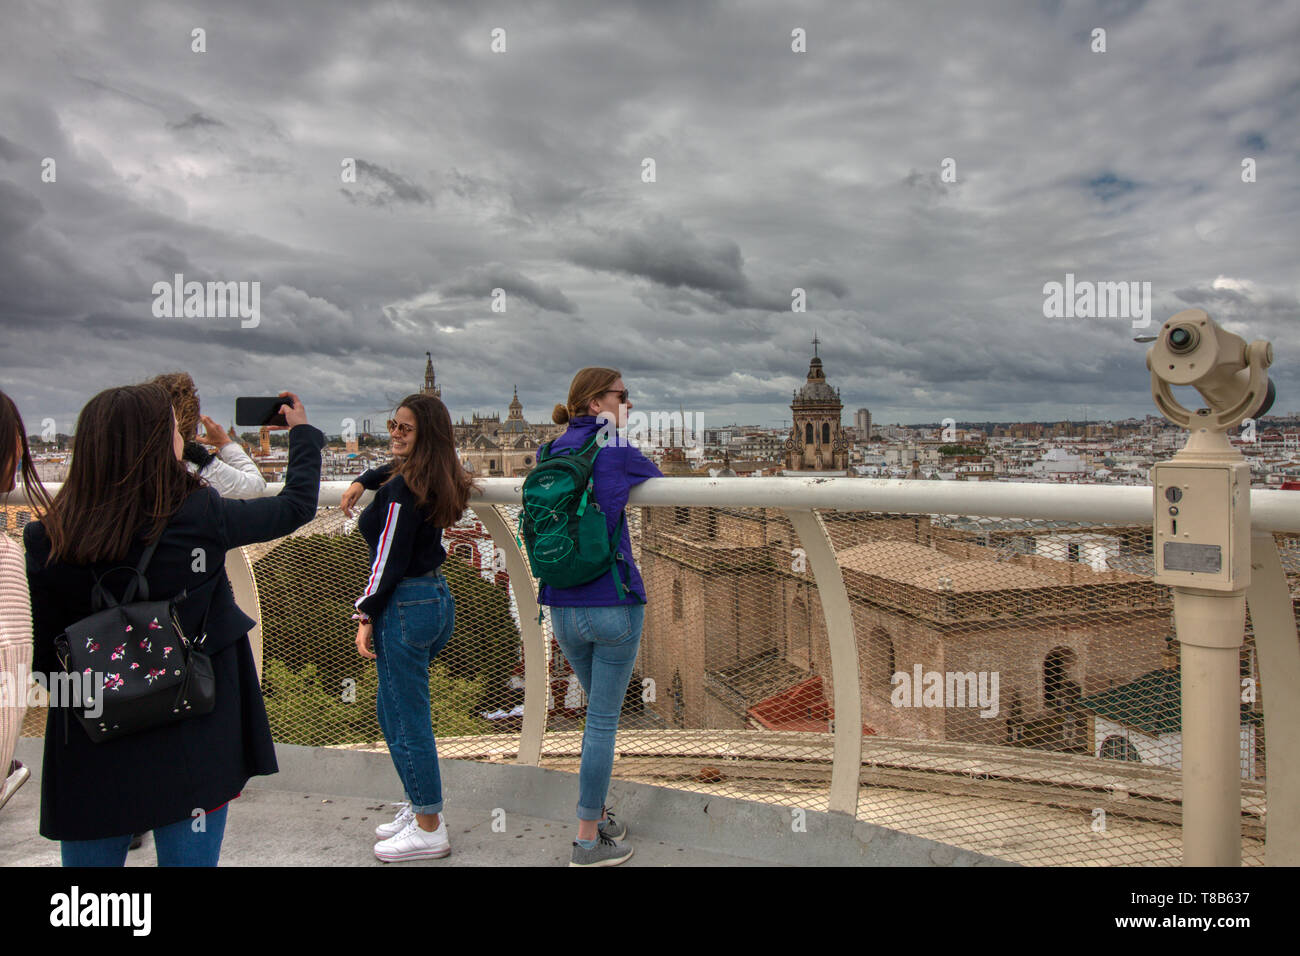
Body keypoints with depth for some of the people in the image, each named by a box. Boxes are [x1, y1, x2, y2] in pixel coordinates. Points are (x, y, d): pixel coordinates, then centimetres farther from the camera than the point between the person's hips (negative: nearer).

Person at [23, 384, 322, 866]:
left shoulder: (47, 543, -11)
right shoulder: (203, 517, -16)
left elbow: (48, 660, -3)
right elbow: (296, 505, 1)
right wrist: (302, 431, 16)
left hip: (92, 756, 2)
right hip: (191, 750, -1)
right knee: (189, 857, 14)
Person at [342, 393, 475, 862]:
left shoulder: (402, 490, -18)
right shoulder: (436, 479, 7)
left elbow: (389, 560, -17)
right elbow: (397, 466, 32)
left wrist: (366, 616, -10)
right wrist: (362, 481, 23)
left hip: (405, 607, -10)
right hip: (437, 599, 10)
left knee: (409, 721, 1)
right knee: (390, 706, 22)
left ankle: (429, 831, 13)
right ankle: (421, 804, 33)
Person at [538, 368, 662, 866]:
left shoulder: (554, 451, 8)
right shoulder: (617, 451, -9)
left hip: (562, 608, 6)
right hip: (613, 605, -6)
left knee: (600, 710, 23)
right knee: (603, 720, 4)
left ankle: (597, 814, 32)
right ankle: (588, 841, 14)